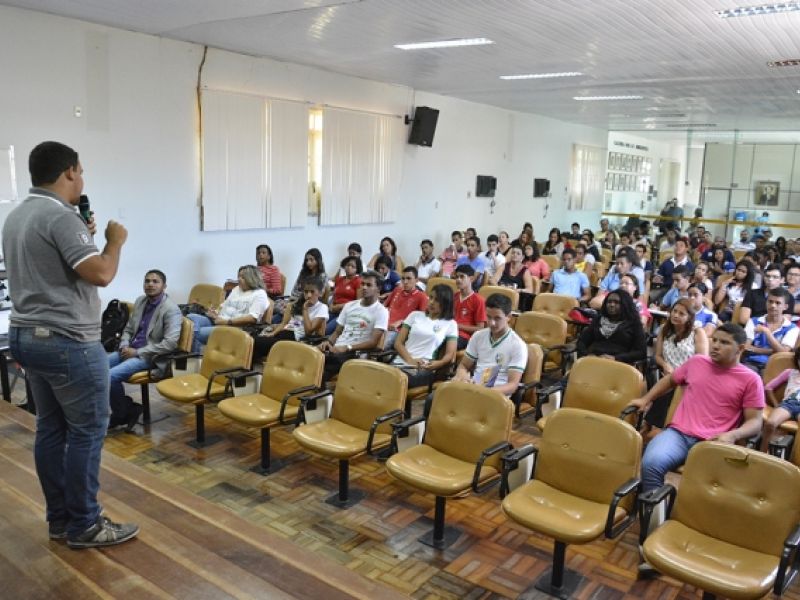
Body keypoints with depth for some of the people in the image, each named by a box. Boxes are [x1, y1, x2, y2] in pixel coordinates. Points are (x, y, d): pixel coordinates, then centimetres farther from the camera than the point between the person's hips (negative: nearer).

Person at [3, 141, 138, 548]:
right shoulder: (60, 217, -18)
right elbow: (101, 274, -24)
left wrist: (82, 237, 21)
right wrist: (115, 240, -7)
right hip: (67, 342, -10)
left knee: (50, 429, 14)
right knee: (87, 430, 0)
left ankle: (59, 519, 24)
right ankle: (85, 525, 9)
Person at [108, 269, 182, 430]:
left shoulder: (171, 309, -14)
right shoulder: (140, 301, 11)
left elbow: (170, 343, -22)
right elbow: (128, 329, 20)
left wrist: (137, 352, -19)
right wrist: (124, 346, -3)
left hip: (149, 357, -8)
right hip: (130, 351, 8)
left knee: (111, 375, -24)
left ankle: (123, 412, 1)